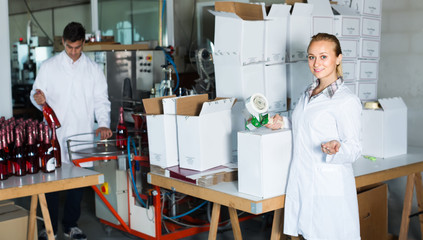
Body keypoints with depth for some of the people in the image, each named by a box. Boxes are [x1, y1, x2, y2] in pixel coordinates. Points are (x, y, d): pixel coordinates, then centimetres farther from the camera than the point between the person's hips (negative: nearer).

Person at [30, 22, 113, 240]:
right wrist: (38, 99, -16)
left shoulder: (93, 69, 8)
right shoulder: (49, 66, 6)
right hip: (54, 134, -1)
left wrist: (103, 123, -9)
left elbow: (101, 100, 6)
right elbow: (36, 95, 8)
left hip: (82, 136, 1)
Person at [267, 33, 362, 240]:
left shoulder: (347, 101, -11)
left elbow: (354, 149, -10)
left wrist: (336, 148, -30)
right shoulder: (308, 93, 14)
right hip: (302, 183, 7)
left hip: (329, 188, -7)